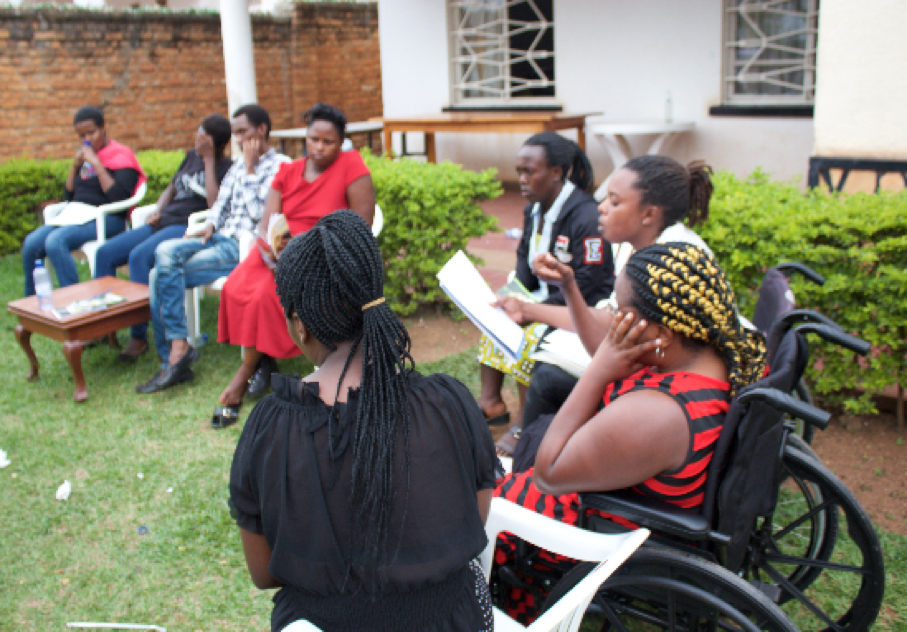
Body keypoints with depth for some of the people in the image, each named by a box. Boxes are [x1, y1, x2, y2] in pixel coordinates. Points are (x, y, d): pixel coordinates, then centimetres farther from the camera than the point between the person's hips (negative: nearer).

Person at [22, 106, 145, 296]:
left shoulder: (120, 156, -2)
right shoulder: (84, 156, 19)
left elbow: (119, 198, -17)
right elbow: (70, 196, 20)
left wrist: (97, 164, -15)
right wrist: (75, 166, 7)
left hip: (106, 219, -7)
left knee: (55, 241, -30)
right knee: (31, 244, -13)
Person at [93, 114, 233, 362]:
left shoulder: (227, 168, -2)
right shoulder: (191, 156, 20)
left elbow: (215, 204, -19)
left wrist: (209, 161, -14)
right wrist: (157, 211, 10)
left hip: (188, 228, -8)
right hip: (163, 223, 9)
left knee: (139, 256, -32)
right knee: (105, 253, -4)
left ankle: (139, 337, -26)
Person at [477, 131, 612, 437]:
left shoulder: (586, 215, -23)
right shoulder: (533, 210, 5)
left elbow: (585, 284, -24)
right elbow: (525, 263, 13)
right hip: (546, 297, 9)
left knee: (530, 335, -27)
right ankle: (490, 402, 5)